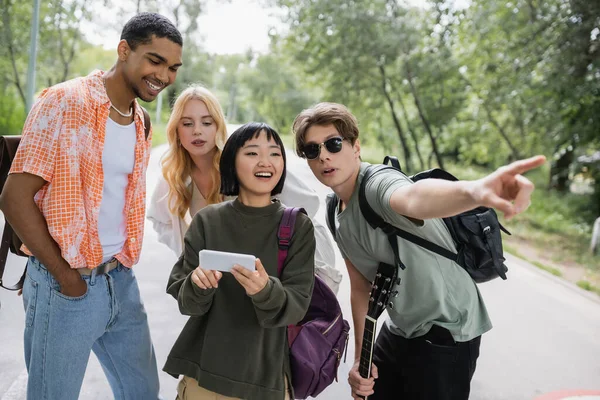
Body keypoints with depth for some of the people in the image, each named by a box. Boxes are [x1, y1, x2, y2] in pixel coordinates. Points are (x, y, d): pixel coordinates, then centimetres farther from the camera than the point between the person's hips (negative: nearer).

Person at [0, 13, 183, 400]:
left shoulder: (142, 123, 9)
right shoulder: (64, 103, -12)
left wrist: (121, 266, 6)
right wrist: (64, 275, -11)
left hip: (121, 281, 7)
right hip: (67, 286, -6)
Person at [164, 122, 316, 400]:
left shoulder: (298, 226, -8)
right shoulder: (207, 220, -5)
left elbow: (297, 305, -12)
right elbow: (185, 301, -3)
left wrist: (265, 291, -32)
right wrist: (197, 284, -25)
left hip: (266, 375, 0)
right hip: (204, 372, 1)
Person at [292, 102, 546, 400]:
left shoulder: (378, 183, -25)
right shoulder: (338, 218, 2)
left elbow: (414, 197, -50)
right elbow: (360, 287, 8)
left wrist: (475, 191, -72)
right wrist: (360, 358, 5)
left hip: (444, 332, -8)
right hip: (398, 331, 8)